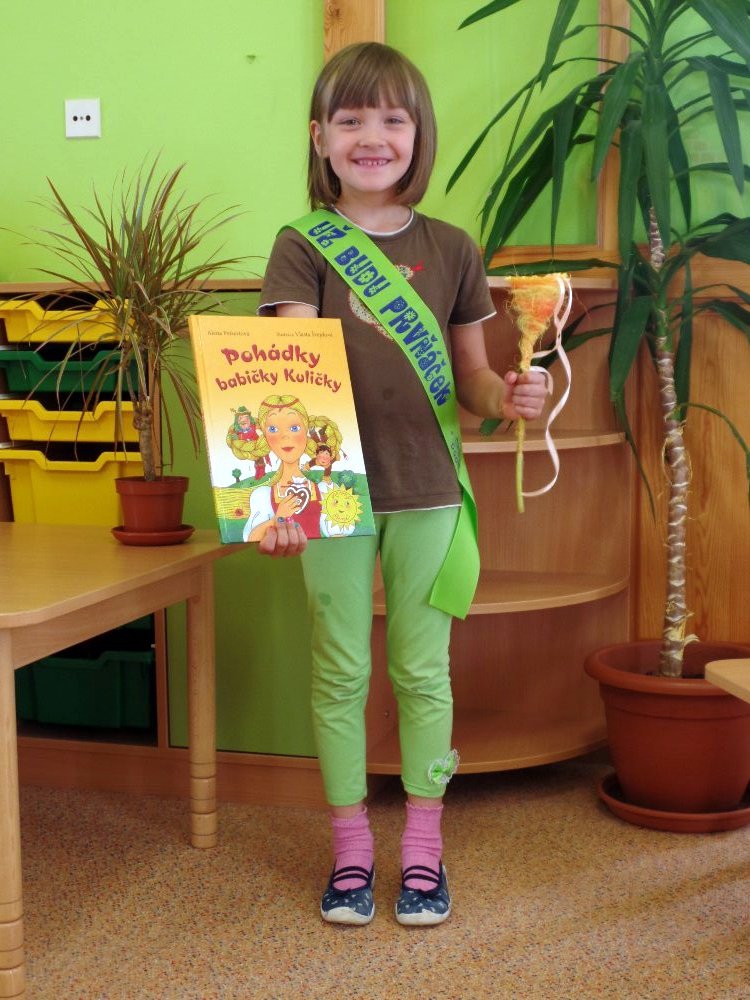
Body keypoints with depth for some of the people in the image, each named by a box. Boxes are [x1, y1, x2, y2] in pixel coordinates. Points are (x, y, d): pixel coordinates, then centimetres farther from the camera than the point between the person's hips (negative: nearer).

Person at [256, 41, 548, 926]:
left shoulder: (449, 249, 4)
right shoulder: (303, 247, -3)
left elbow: (471, 380, 10)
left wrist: (510, 396, -14)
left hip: (428, 489, 2)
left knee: (423, 670, 9)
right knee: (339, 672, 9)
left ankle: (423, 847, 24)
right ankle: (350, 847, 24)